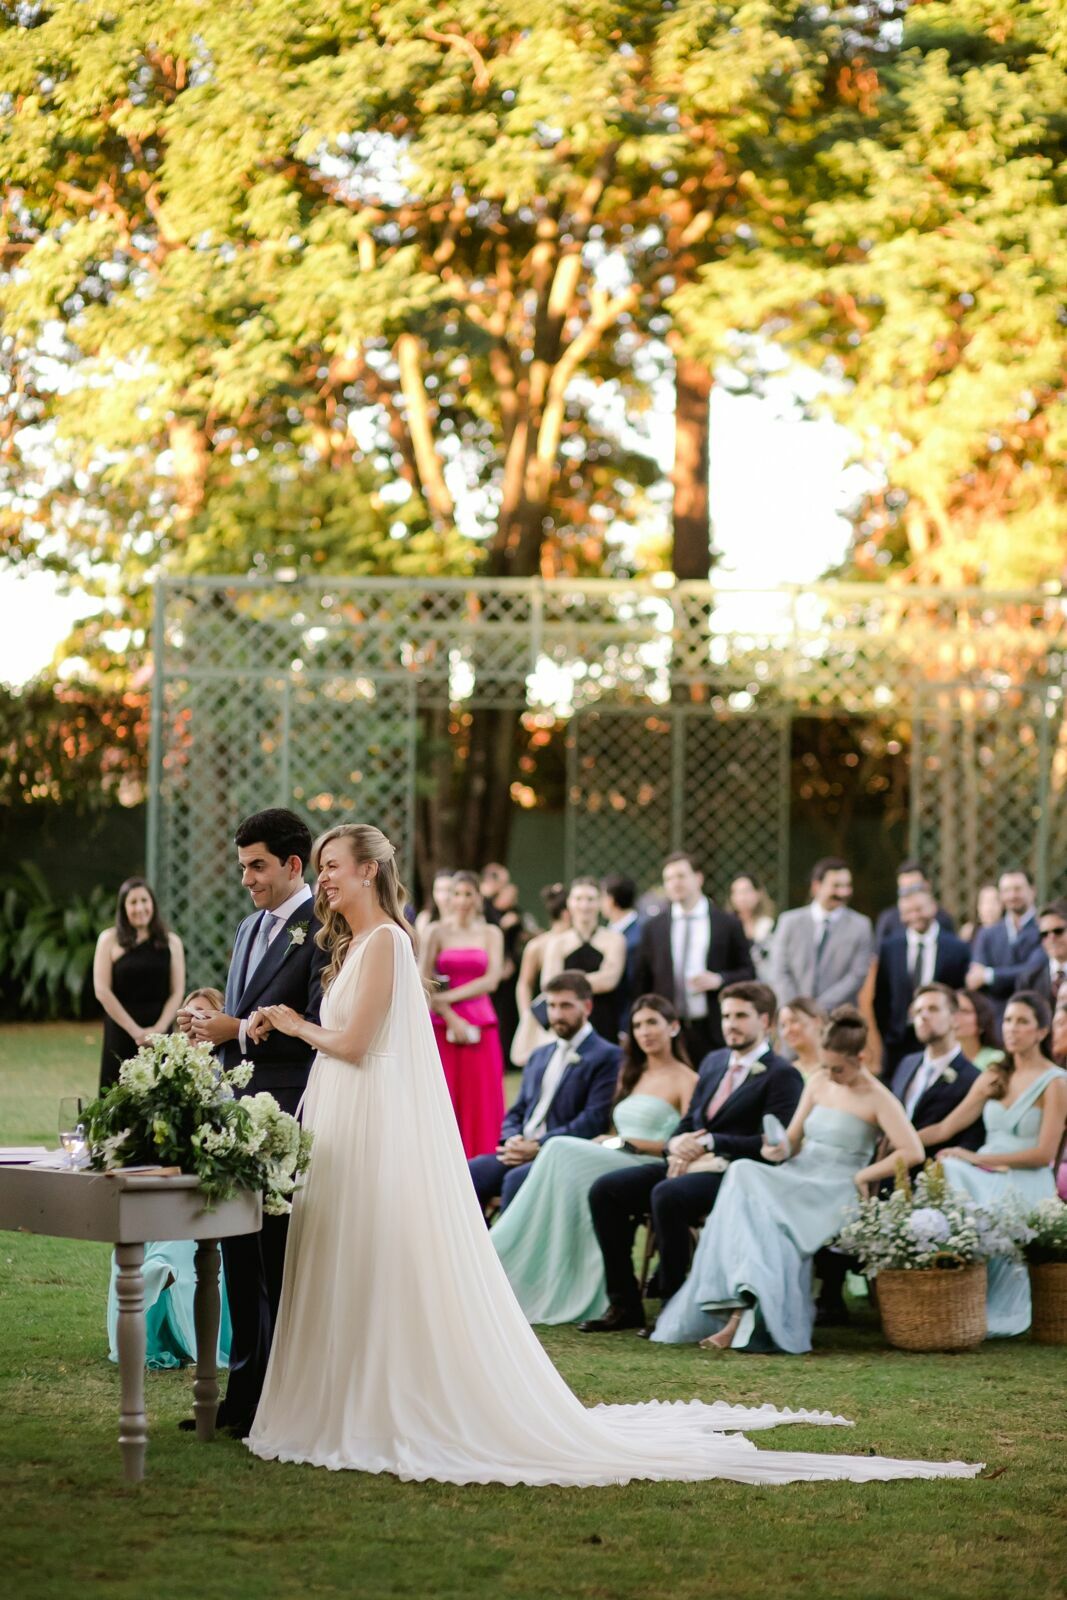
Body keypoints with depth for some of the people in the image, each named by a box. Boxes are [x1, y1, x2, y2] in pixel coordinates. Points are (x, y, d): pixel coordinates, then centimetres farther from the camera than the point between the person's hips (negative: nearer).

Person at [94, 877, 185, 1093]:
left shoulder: (171, 942, 9)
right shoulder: (110, 940, 3)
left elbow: (177, 992, 6)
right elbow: (102, 990, -4)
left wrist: (159, 1028, -9)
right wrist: (134, 1030, -9)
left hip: (159, 1034, 1)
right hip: (121, 1034, -1)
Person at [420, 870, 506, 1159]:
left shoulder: (491, 934, 10)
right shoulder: (437, 932, 5)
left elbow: (491, 981, -1)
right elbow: (424, 983, -1)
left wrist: (448, 996, -9)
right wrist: (451, 1018, -10)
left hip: (481, 1025, 1)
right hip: (442, 1026, -1)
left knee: (481, 1102, -2)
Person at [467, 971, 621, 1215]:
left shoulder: (607, 1056, 0)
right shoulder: (538, 1056, 26)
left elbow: (595, 1119, -11)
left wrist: (538, 1147, -16)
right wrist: (512, 1140, -2)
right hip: (522, 1151, 7)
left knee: (517, 1179, -35)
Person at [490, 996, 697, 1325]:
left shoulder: (686, 1080, 3)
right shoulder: (631, 1076, 27)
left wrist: (627, 1143, -9)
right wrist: (607, 1141, -1)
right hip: (615, 1164, 6)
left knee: (563, 1153, -26)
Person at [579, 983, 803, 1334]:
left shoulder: (782, 1076, -3)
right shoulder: (713, 1062, 22)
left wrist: (710, 1142, -15)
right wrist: (678, 1145, -2)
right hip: (689, 1162, 8)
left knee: (666, 1195, -36)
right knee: (604, 1190, -11)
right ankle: (624, 1304, -7)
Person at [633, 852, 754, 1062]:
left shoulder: (728, 924, 5)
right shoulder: (653, 927, 10)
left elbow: (748, 973, 7)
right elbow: (643, 980, 12)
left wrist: (719, 980, -11)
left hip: (713, 1030, -1)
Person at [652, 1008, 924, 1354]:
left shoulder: (878, 1099, -3)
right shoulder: (819, 1082, 15)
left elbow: (912, 1152, -12)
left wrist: (861, 1177, -11)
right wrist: (780, 1150, -6)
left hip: (833, 1195, -5)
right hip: (797, 1180, 6)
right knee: (743, 1175, -28)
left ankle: (741, 1316, -34)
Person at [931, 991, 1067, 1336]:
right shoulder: (993, 1077, 17)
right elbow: (945, 1129, 11)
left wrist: (978, 1158, -14)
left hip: (1026, 1187, -5)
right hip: (984, 1179, 5)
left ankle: (990, 1318, -17)